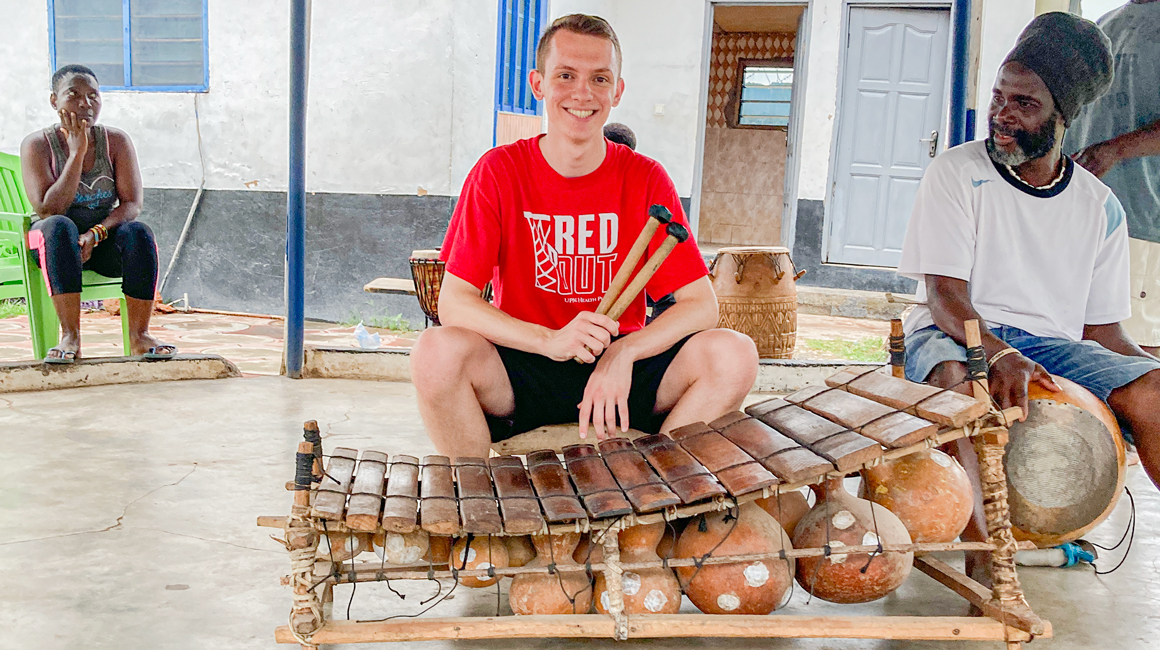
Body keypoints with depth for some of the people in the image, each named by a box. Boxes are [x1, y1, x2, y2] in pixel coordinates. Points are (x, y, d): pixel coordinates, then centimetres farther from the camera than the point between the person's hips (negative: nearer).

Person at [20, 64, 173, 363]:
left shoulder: (116, 141, -1)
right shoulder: (37, 144, -7)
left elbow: (132, 204, -8)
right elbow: (48, 210, -18)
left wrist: (95, 234, -25)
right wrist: (77, 153, -22)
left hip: (104, 241, 2)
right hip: (53, 246, -1)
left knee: (138, 232, -30)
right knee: (59, 226, -35)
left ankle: (138, 334, -25)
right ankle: (70, 336, -37)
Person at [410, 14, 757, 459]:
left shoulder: (645, 179, -1)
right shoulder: (498, 172, -4)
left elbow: (701, 304, -5)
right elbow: (453, 302, -10)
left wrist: (623, 352, -23)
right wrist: (550, 340, -27)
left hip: (626, 368, 2)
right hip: (521, 370, -1)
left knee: (734, 356, -23)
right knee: (437, 352, -31)